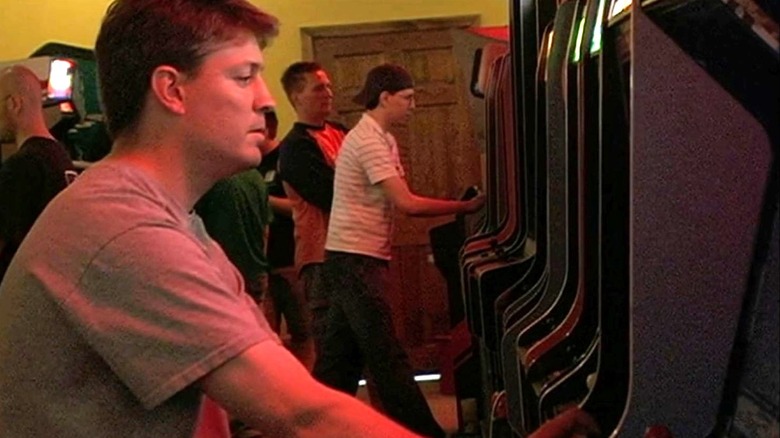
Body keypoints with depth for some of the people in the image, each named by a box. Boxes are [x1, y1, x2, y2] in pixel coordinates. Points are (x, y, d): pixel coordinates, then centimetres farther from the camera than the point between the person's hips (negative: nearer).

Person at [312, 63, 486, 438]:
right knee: (387, 356, -5)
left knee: (341, 355, 14)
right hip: (355, 259, -10)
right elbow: (407, 203, -20)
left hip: (355, 260, 10)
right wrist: (465, 207, -14)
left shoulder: (382, 139, 16)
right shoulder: (368, 141, -15)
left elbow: (398, 201, 10)